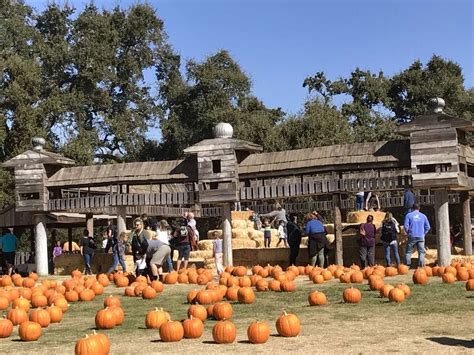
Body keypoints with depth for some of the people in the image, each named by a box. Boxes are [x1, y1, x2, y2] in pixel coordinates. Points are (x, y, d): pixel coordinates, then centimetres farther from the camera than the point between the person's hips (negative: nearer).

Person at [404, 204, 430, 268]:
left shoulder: (408, 215, 0)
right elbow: (428, 227, 5)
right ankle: (421, 266, 0)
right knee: (421, 252, 7)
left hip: (412, 236, -1)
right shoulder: (423, 216, 6)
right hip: (421, 237, 1)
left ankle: (407, 266, 5)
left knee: (408, 252, 8)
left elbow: (406, 226, -5)